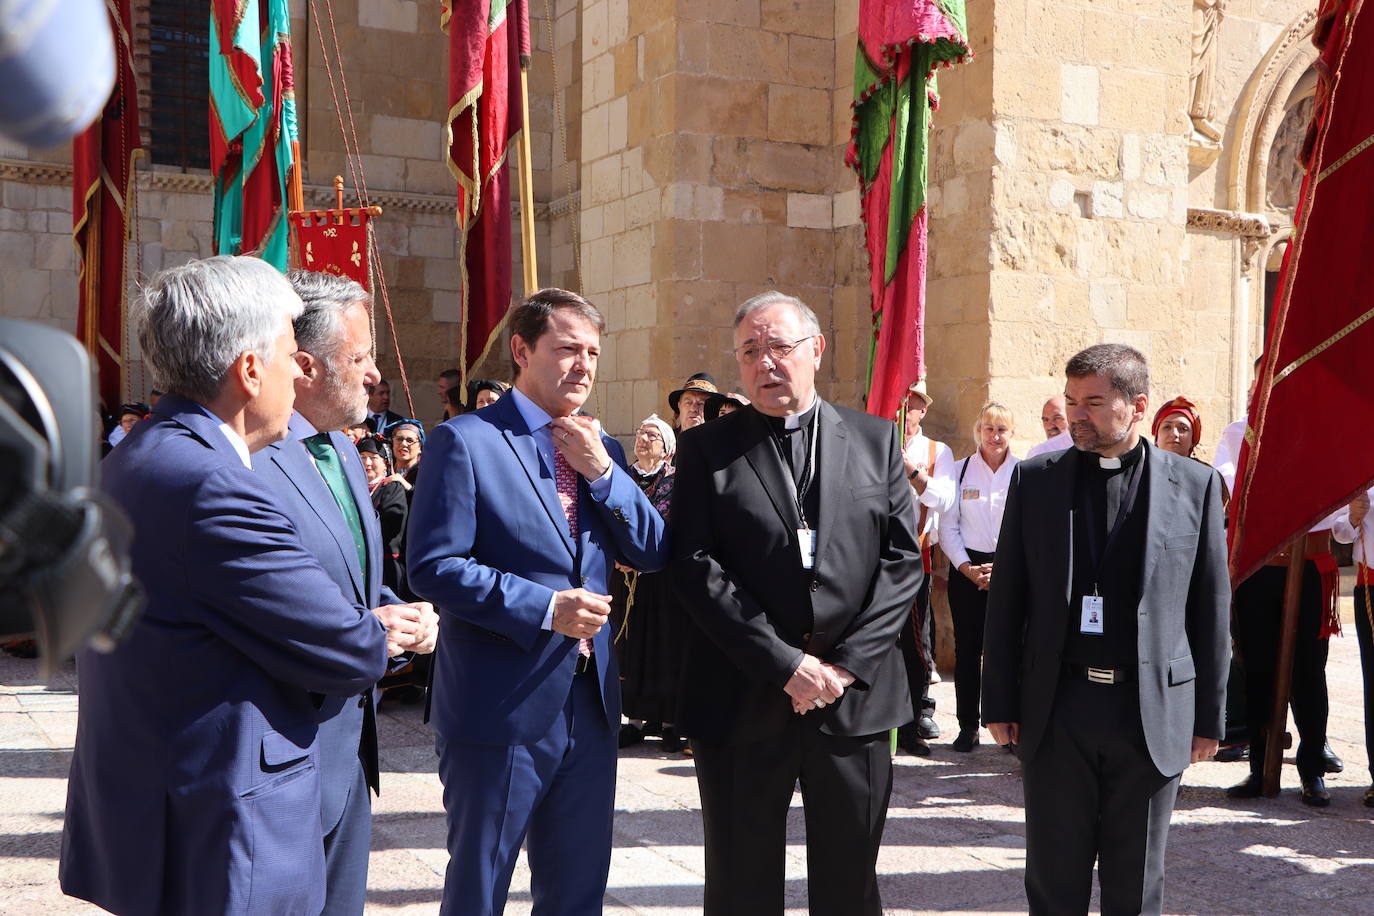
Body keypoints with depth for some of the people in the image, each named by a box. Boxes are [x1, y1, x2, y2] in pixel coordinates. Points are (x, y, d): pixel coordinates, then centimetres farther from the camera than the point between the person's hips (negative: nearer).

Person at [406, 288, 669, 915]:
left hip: (590, 700, 6)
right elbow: (433, 566, -15)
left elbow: (652, 553, 5)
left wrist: (602, 471, -9)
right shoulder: (465, 440, -9)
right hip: (501, 705, -6)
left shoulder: (602, 449, 11)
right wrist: (544, 608, -21)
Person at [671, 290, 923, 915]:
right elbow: (694, 569, -6)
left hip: (856, 694, 1)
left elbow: (903, 558, 3)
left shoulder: (875, 440, 8)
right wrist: (784, 664, -13)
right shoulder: (706, 449, 3)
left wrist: (847, 663, -9)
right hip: (743, 699, -1)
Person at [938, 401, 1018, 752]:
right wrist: (967, 567, -7)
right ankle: (968, 726, 12)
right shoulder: (960, 470, 4)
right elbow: (948, 526, 3)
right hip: (967, 568, 1)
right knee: (967, 649, 3)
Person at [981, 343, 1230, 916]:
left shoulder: (1195, 484, 0)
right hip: (1055, 710, 1)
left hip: (1152, 712, -1)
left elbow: (1211, 609, 3)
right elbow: (1007, 598, 5)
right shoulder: (1035, 478, 3)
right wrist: (999, 702, 3)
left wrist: (1209, 717, 2)